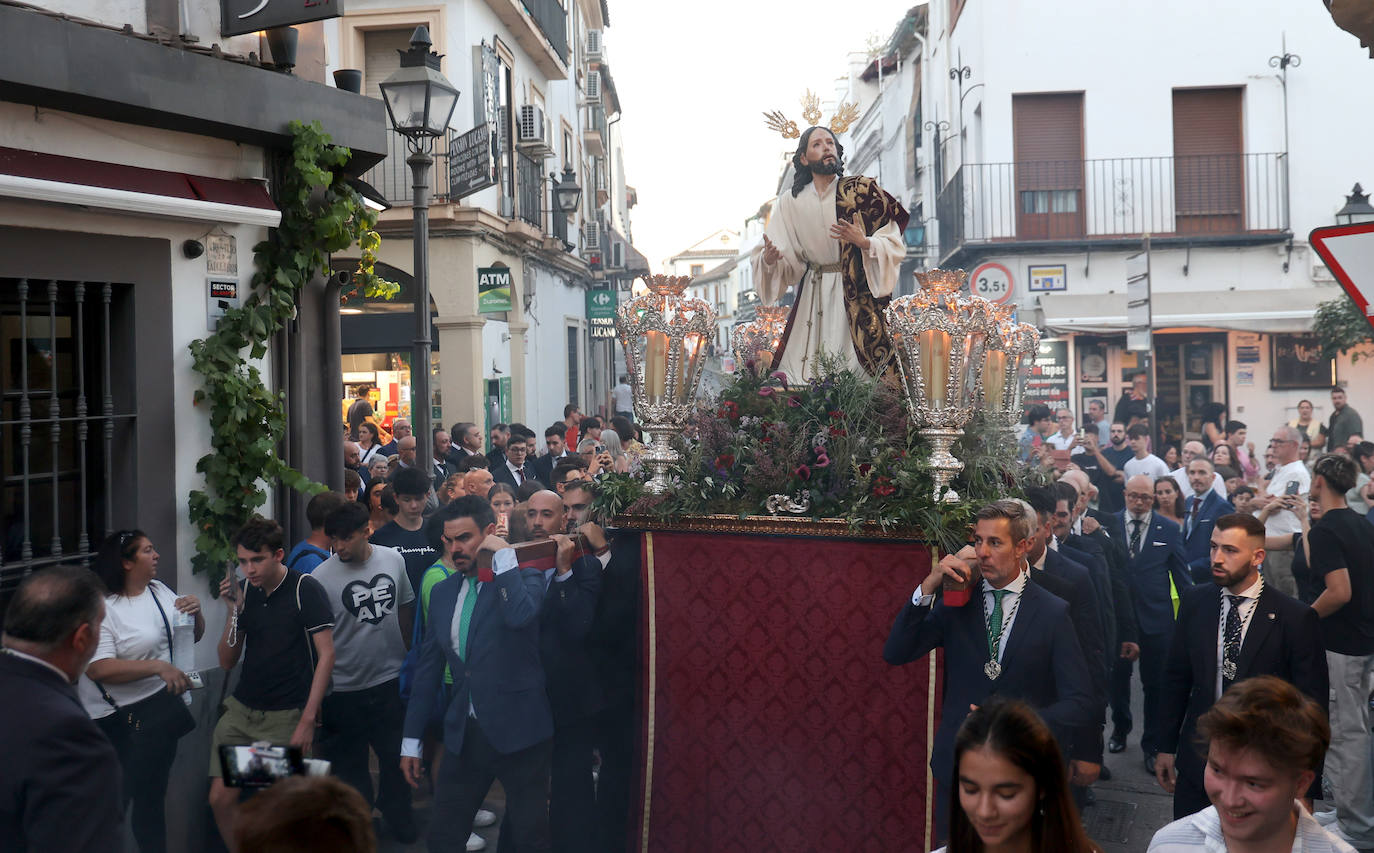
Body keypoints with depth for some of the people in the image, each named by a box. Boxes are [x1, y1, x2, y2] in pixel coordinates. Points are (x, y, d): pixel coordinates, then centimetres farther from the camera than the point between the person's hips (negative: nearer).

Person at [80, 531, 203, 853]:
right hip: (116, 717, -6)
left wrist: (196, 611, -6)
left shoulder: (159, 591, 6)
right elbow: (98, 668, -26)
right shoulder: (102, 606, -17)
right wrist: (158, 666, -31)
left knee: (151, 793, 14)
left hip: (159, 703, 6)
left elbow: (193, 636, 15)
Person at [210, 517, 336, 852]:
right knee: (220, 797, -1)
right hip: (241, 711, 5)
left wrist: (308, 720, -14)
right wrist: (233, 611, -6)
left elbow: (326, 655, -10)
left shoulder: (305, 589, -7)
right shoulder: (243, 591, 7)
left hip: (287, 717, -5)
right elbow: (226, 662, 10)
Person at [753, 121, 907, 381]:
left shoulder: (862, 190, 0)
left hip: (858, 295, -2)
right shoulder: (791, 201, 7)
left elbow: (893, 245, -4)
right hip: (812, 298, 2)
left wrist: (864, 242, -23)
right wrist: (768, 259, -16)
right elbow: (787, 262, 7)